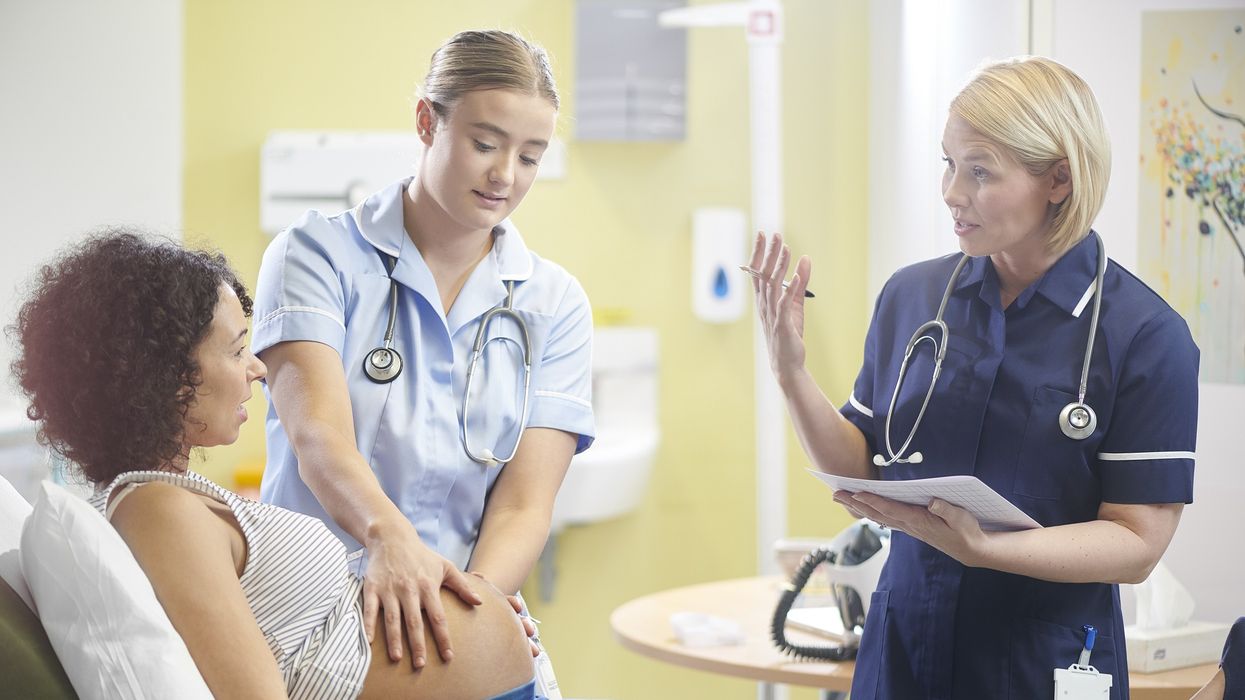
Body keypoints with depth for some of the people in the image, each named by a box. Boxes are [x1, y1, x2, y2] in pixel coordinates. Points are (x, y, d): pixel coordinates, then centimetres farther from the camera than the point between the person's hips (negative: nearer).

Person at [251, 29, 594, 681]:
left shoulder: (554, 304, 9)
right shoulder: (316, 253, 2)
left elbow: (524, 505, 0)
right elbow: (317, 431, -14)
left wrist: (468, 606, -19)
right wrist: (389, 534, -33)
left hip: (470, 628, 2)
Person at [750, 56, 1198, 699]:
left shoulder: (1147, 336, -13)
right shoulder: (911, 296, 0)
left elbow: (1137, 543, -15)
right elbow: (861, 470, 3)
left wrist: (978, 547, -28)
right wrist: (791, 373, -12)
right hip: (902, 646, 4)